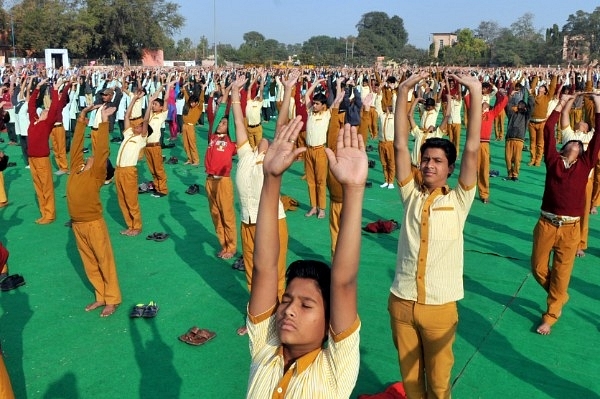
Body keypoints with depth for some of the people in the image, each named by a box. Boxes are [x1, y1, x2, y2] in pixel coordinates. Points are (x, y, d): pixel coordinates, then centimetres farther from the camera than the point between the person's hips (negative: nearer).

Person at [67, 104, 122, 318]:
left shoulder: (96, 174, -9)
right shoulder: (76, 168, 7)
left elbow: (102, 150, -18)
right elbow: (77, 143, 9)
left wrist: (104, 119, -20)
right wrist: (83, 116, 6)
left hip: (94, 224, -7)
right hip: (77, 224, 7)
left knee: (105, 262, 5)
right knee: (90, 263, 15)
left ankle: (112, 300, 15)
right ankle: (101, 297, 28)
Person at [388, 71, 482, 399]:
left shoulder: (458, 200, -3)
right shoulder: (411, 196, 1)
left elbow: (472, 149, -12)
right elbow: (400, 146, -4)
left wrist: (476, 93, -16)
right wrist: (403, 92, -10)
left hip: (439, 306, -2)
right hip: (401, 302, 2)